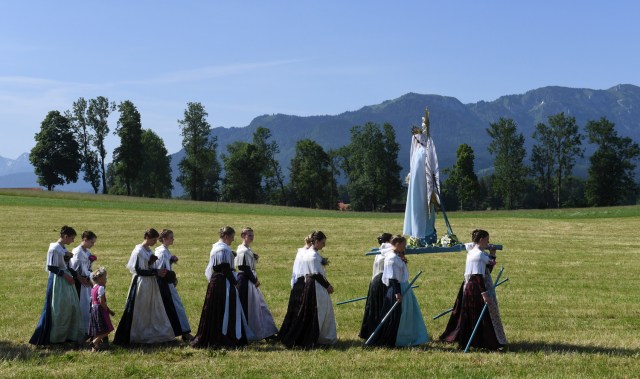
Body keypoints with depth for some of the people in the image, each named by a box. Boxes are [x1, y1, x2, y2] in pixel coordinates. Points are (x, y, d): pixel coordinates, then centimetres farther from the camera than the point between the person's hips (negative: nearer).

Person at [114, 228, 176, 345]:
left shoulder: (149, 251, 10)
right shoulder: (139, 251, -16)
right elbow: (139, 271, -19)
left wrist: (159, 272, -1)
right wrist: (156, 272, -19)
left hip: (151, 285, 9)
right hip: (141, 285, -9)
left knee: (154, 310, 12)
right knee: (139, 312, 0)